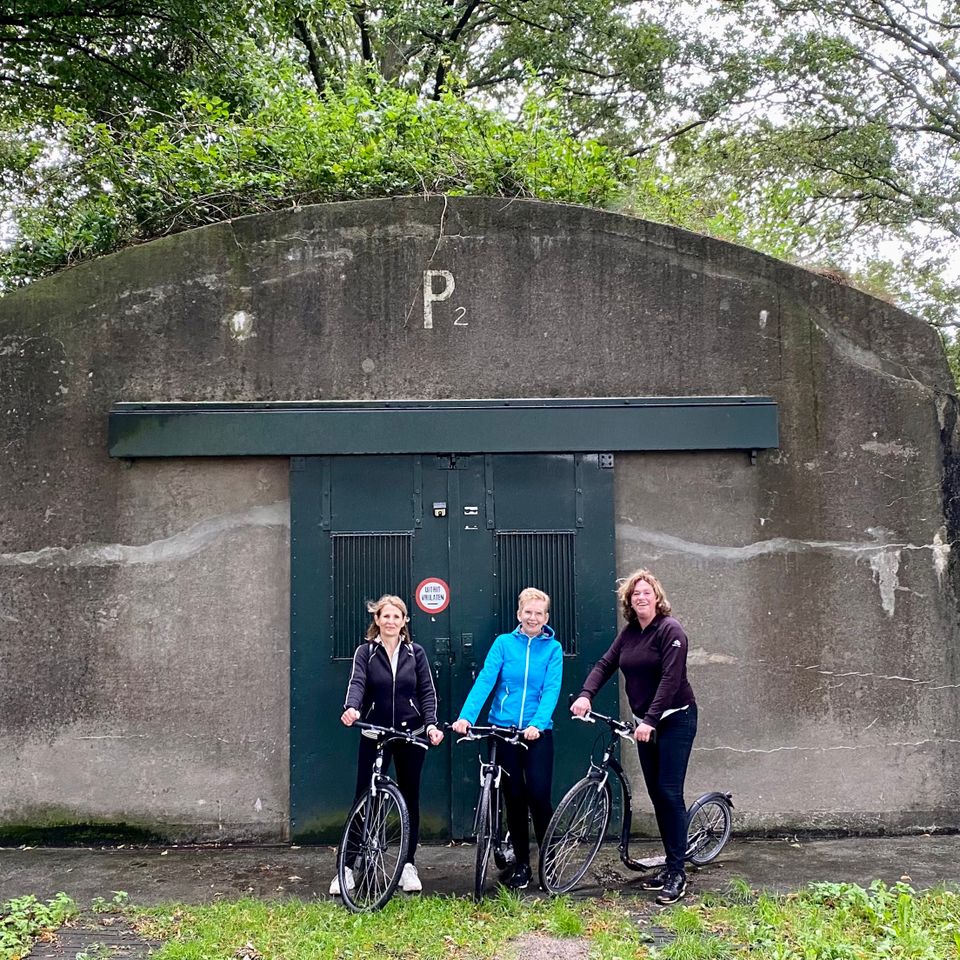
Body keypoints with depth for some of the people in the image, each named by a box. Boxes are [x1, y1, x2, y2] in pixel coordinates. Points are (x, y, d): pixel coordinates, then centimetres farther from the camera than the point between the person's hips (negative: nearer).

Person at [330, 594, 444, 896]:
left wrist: (431, 725, -15)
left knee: (410, 799, 8)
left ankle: (408, 865, 19)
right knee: (363, 798, -1)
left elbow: (427, 692, 0)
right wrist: (351, 708, -38)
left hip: (410, 735, 1)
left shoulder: (415, 653, 4)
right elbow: (357, 683, -17)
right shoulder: (365, 652, 0)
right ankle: (348, 866, 7)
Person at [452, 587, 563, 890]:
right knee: (514, 798, 7)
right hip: (503, 729, 1)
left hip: (538, 732, -1)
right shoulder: (504, 643, 1)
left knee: (538, 795, -8)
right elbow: (485, 680, -9)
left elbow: (551, 690, -9)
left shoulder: (553, 648, 1)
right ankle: (521, 863, 21)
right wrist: (466, 716, -22)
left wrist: (537, 723, -25)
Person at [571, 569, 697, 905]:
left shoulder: (670, 630, -15)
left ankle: (677, 874, -3)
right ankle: (669, 864, 20)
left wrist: (650, 720, -28)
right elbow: (605, 664, 2)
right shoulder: (629, 633, 7)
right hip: (645, 722, 7)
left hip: (675, 719, -7)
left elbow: (670, 678, -22)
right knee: (656, 793, 10)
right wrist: (585, 695, -15)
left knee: (669, 792, -9)